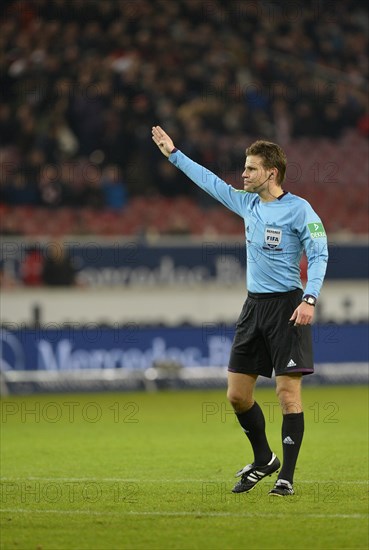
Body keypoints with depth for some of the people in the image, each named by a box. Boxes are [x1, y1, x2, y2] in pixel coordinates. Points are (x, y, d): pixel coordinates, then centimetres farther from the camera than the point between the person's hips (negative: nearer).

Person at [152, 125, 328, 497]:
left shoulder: (298, 209, -8)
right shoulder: (247, 203, 12)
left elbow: (319, 255, -11)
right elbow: (211, 182, 25)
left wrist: (309, 299, -23)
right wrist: (174, 155, 30)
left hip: (286, 306, -7)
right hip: (254, 306, 7)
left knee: (288, 392, -8)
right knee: (237, 395, 6)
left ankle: (286, 477, -3)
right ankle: (263, 460, 26)